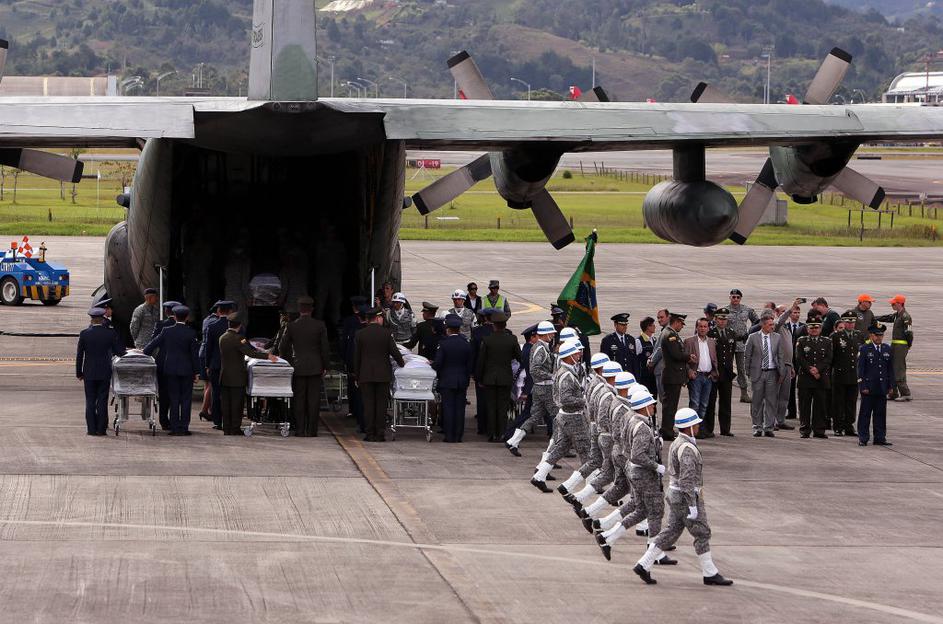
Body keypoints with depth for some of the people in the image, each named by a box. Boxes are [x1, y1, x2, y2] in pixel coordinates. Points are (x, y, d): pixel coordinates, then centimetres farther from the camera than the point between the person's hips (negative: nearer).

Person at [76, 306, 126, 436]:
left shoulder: (84, 334, -6)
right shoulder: (111, 333, -7)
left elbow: (79, 354, -2)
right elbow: (120, 351, -3)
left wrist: (79, 373, 6)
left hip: (89, 373, 0)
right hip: (104, 372, 0)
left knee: (90, 401, 6)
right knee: (102, 401, 4)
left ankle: (91, 429, 4)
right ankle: (101, 429, 4)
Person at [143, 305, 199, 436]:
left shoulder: (167, 331, -3)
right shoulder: (191, 333, -7)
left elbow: (153, 344, 3)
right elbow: (195, 353, -5)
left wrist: (143, 354, 20)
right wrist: (196, 371, 2)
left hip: (171, 369, 2)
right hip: (186, 370, -2)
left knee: (174, 400, 6)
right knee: (186, 399, 4)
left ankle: (175, 428, 4)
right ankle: (184, 427, 0)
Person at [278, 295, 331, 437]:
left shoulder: (292, 326, -2)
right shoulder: (320, 325, -5)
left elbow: (282, 348, 2)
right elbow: (325, 348, -3)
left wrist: (289, 362, 15)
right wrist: (324, 366, 7)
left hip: (298, 368, 1)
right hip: (315, 367, -1)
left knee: (299, 400, 6)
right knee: (313, 400, 3)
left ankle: (300, 430, 4)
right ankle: (311, 430, 1)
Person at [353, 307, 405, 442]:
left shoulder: (360, 334, 0)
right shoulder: (386, 333, -5)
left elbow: (356, 358, 3)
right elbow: (395, 352, -3)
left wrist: (356, 376, 9)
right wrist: (401, 363, 17)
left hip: (366, 375, 1)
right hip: (383, 375, -1)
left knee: (368, 404, 3)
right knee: (381, 404, 4)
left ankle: (370, 434, 0)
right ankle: (380, 434, 2)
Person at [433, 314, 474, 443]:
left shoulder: (443, 344, -11)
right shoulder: (466, 345, 1)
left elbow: (438, 363, -13)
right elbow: (470, 365, 6)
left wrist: (431, 365, 10)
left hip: (447, 381, -3)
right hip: (462, 382, 3)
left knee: (448, 408, 0)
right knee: (460, 408, 6)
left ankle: (449, 436, -1)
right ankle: (458, 436, 7)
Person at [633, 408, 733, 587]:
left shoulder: (677, 444, 10)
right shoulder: (687, 449, -22)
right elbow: (687, 479, -26)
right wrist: (692, 506, -24)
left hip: (675, 495, 10)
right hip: (686, 497, -10)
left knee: (671, 532, 12)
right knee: (702, 534, 2)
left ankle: (644, 565, 9)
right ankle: (710, 574, 10)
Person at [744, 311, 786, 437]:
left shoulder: (777, 337, 6)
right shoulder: (753, 338, 0)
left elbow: (780, 356, 8)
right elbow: (747, 356, 4)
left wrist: (782, 373, 2)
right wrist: (747, 372, 1)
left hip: (772, 373, 2)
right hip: (758, 373, -2)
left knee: (771, 401, 2)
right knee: (757, 401, 2)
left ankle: (768, 427, 8)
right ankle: (757, 427, 11)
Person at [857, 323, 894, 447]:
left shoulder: (887, 349, 10)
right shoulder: (865, 349, -2)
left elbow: (890, 369, 12)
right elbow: (860, 369, -5)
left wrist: (891, 386, 8)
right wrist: (863, 386, -11)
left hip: (882, 389, 4)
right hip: (868, 388, -4)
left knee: (881, 413, 7)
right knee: (865, 413, 1)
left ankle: (880, 438, 13)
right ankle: (863, 438, 4)